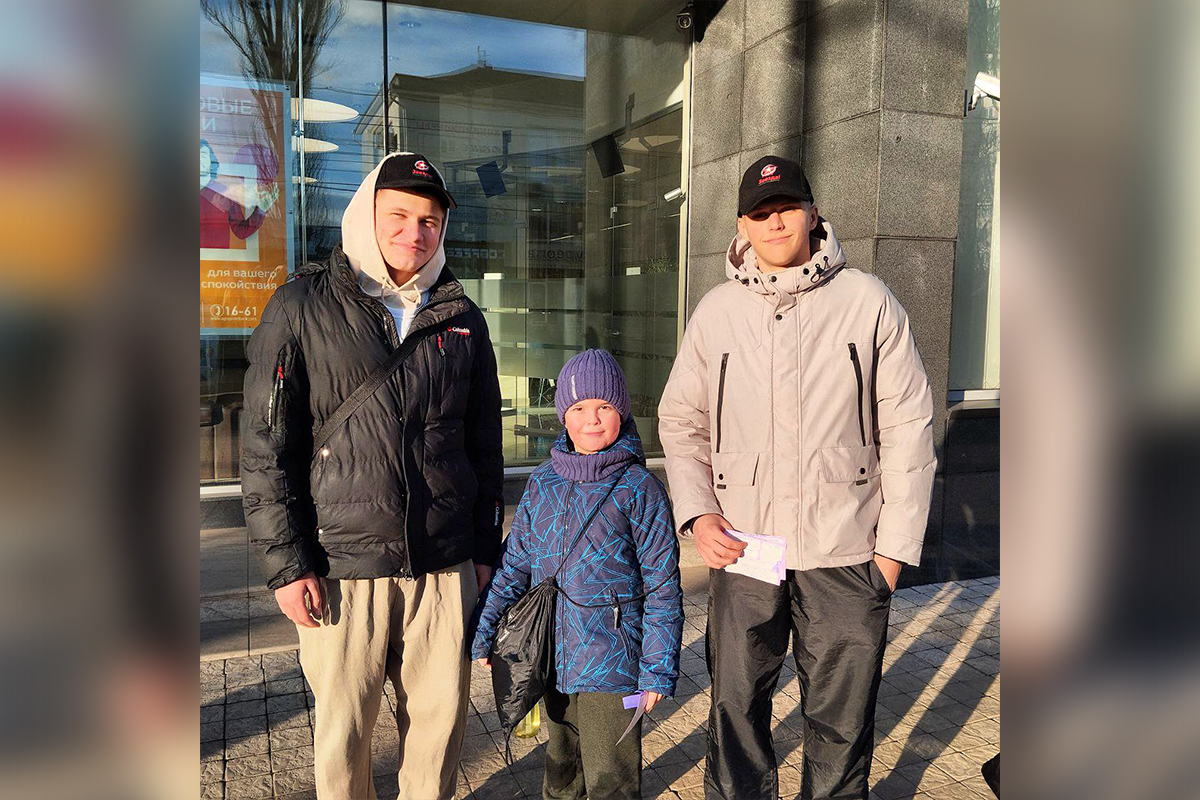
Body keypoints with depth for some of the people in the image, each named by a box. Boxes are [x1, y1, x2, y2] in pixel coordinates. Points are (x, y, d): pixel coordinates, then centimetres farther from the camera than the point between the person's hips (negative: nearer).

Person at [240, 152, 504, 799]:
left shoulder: (462, 319, 9)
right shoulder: (302, 307, -1)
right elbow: (264, 446, -2)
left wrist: (484, 549, 11)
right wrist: (284, 563, -6)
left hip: (445, 569, 3)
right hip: (341, 568, -2)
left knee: (440, 721, 11)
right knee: (342, 732, 9)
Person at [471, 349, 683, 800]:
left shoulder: (639, 488, -9)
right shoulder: (542, 483, 3)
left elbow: (662, 587, -7)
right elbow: (515, 563, 11)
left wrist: (658, 669, -9)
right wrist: (484, 632, 9)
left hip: (611, 662, -4)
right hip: (552, 659, 5)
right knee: (561, 762, 24)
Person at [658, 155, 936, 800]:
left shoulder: (867, 303, -1)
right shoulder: (715, 312, 4)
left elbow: (908, 427, 1)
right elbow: (680, 421, 11)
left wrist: (896, 545, -3)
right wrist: (697, 513, -3)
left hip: (845, 557, -1)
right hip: (741, 552, 2)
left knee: (841, 722, 12)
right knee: (735, 706, 14)